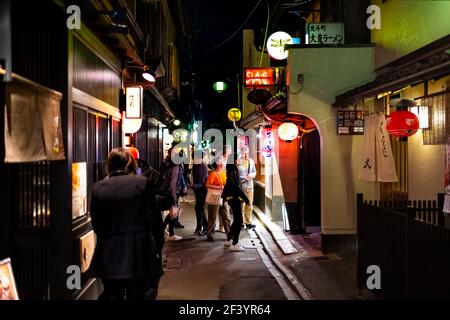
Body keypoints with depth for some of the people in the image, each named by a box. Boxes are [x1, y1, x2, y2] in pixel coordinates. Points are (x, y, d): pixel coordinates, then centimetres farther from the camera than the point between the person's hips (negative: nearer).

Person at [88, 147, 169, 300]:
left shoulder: (98, 188, 2)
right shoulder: (143, 183, -5)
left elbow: (95, 223, 7)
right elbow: (154, 219, -4)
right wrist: (158, 247, 6)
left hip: (109, 254, 2)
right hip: (138, 252, -1)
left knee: (112, 295, 12)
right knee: (137, 295, 7)